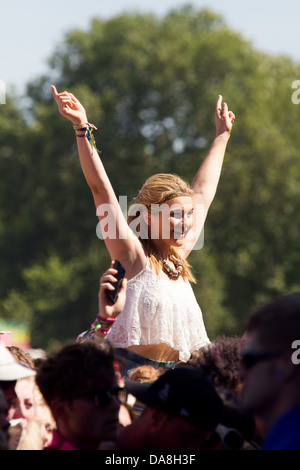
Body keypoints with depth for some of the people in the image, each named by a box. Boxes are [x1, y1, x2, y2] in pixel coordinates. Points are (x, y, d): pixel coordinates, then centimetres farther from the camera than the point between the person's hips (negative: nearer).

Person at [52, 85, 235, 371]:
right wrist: (82, 128, -16)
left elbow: (202, 194, 27)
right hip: (126, 369, -6)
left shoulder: (178, 257, 13)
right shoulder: (134, 257, -4)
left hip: (169, 371, 6)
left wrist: (222, 136, 38)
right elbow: (100, 188, -12)